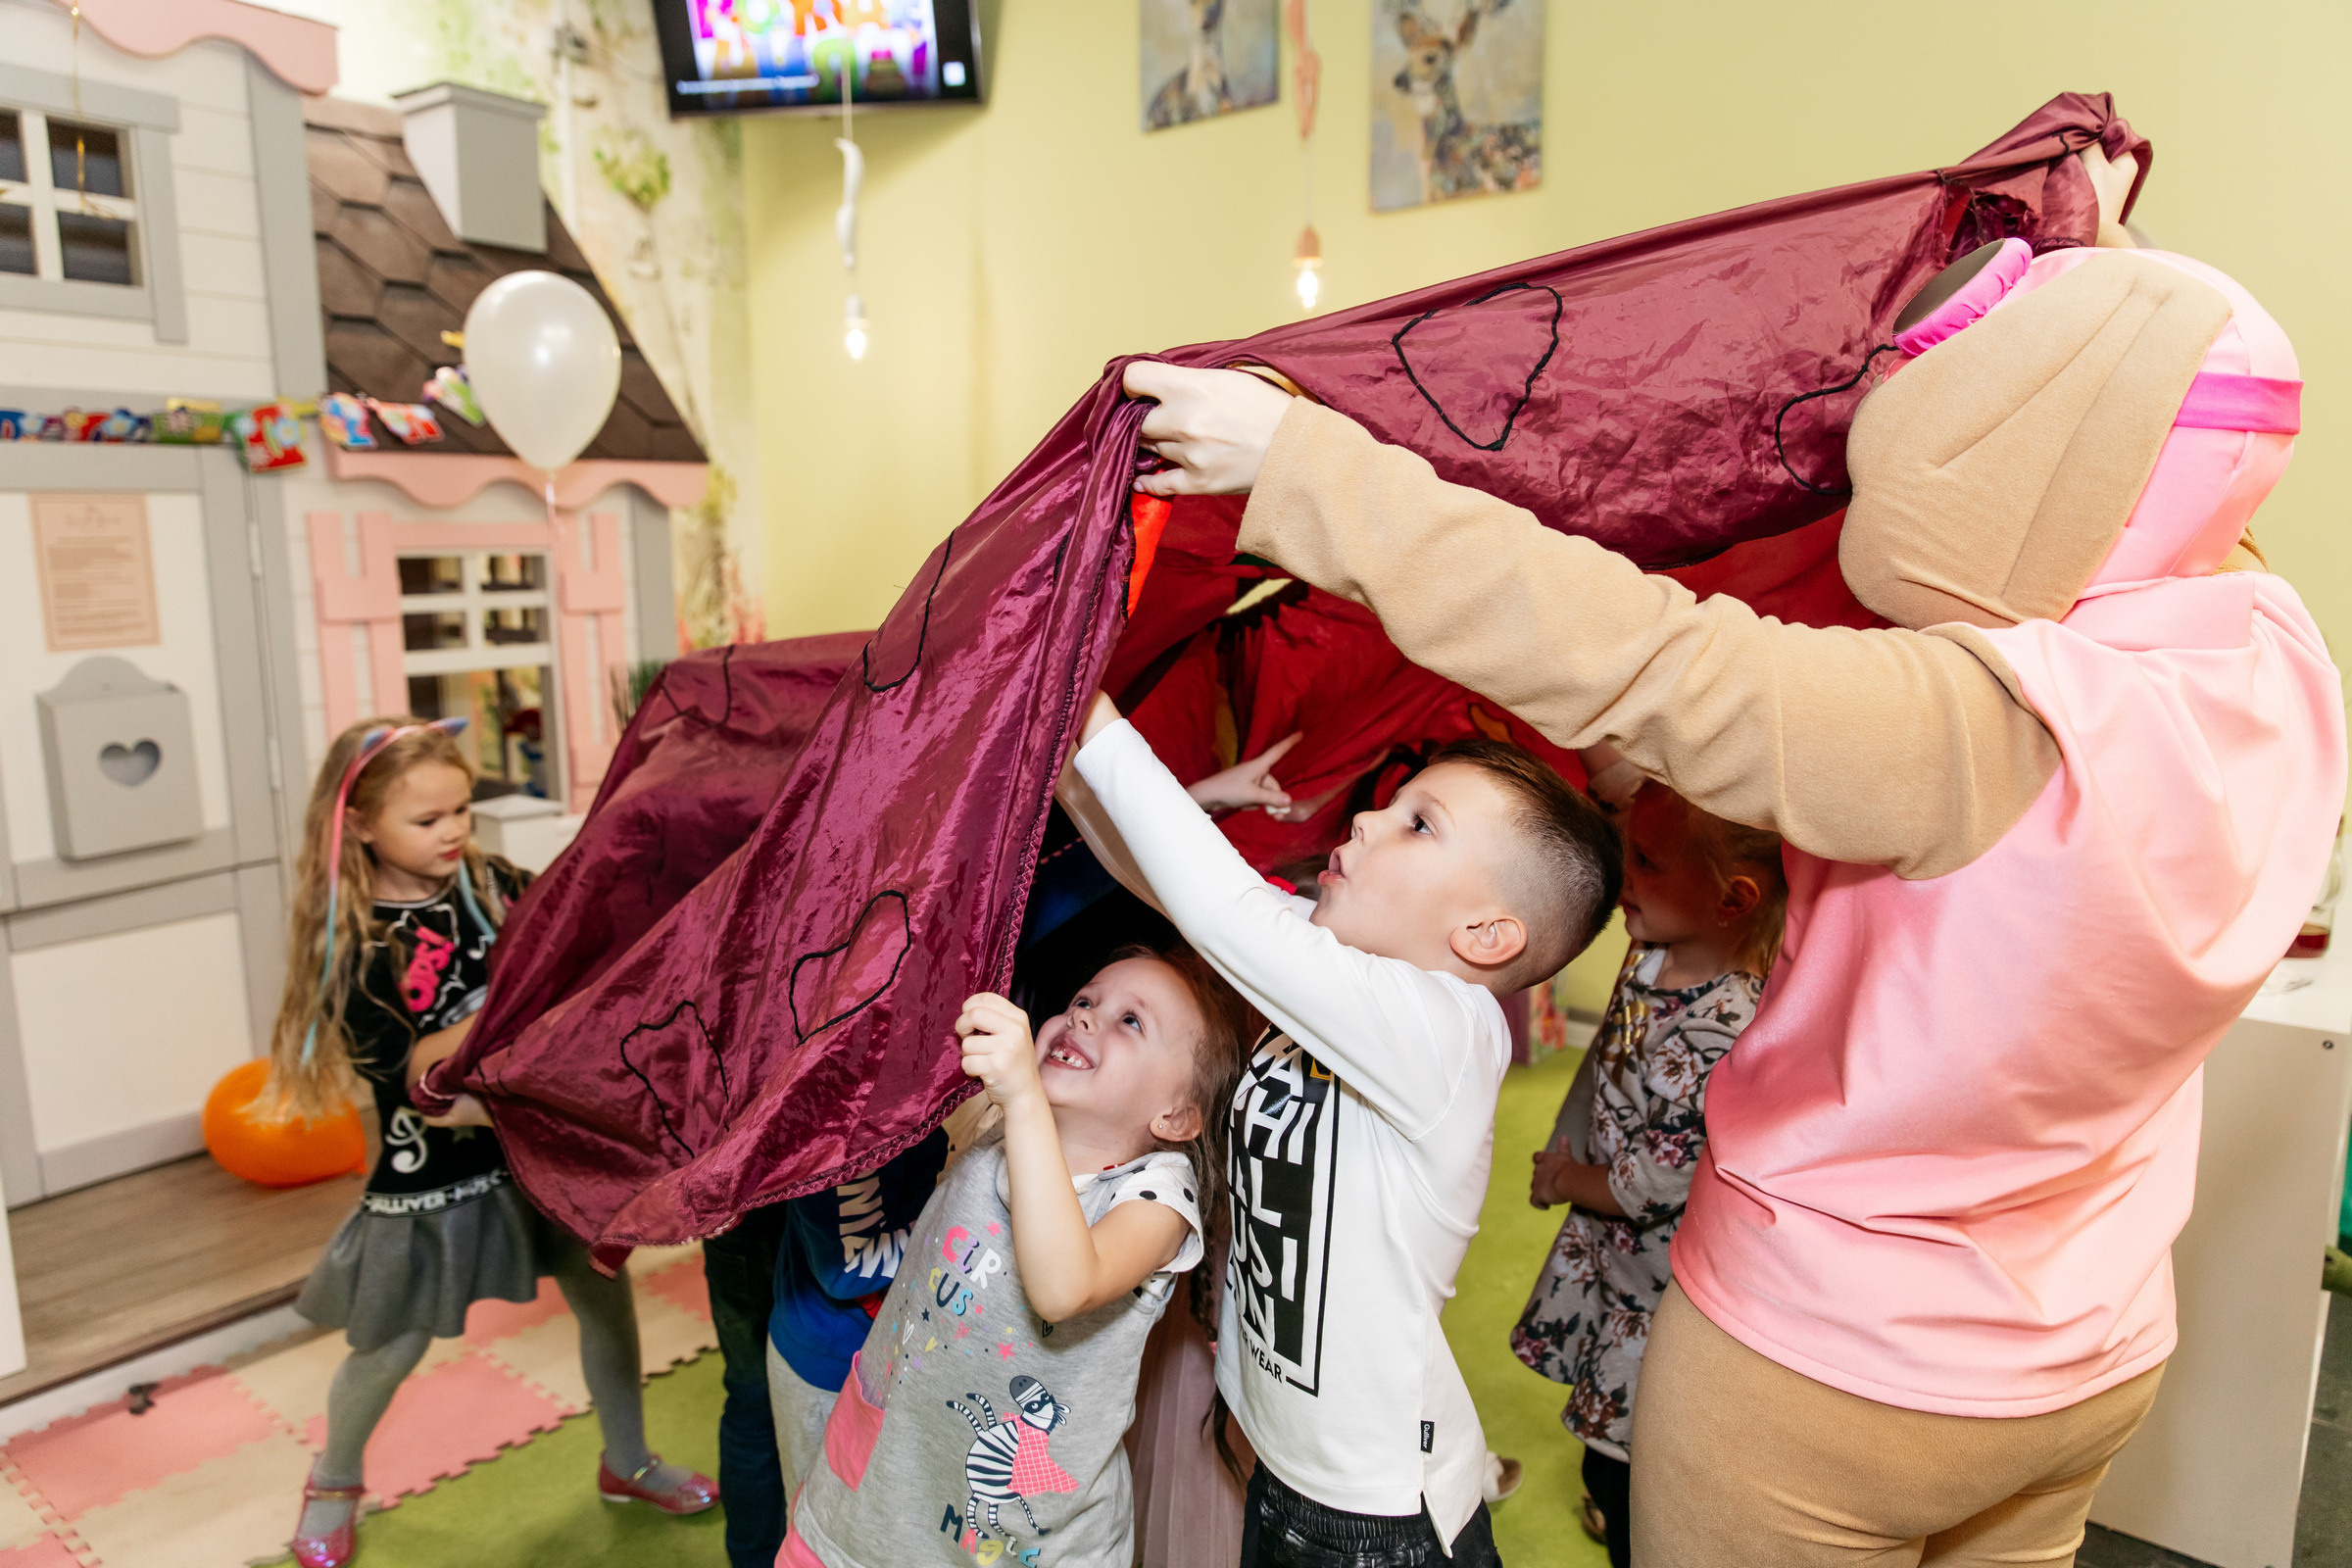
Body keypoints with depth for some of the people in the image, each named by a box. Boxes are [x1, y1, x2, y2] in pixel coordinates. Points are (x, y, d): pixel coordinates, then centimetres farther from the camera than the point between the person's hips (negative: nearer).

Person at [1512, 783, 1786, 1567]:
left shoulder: (1714, 1041, -35)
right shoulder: (1656, 951, -10)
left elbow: (1655, 1187, -24)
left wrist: (1565, 1180, -7)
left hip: (1659, 1288, -8)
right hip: (1606, 1246, 8)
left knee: (1625, 1474, 10)